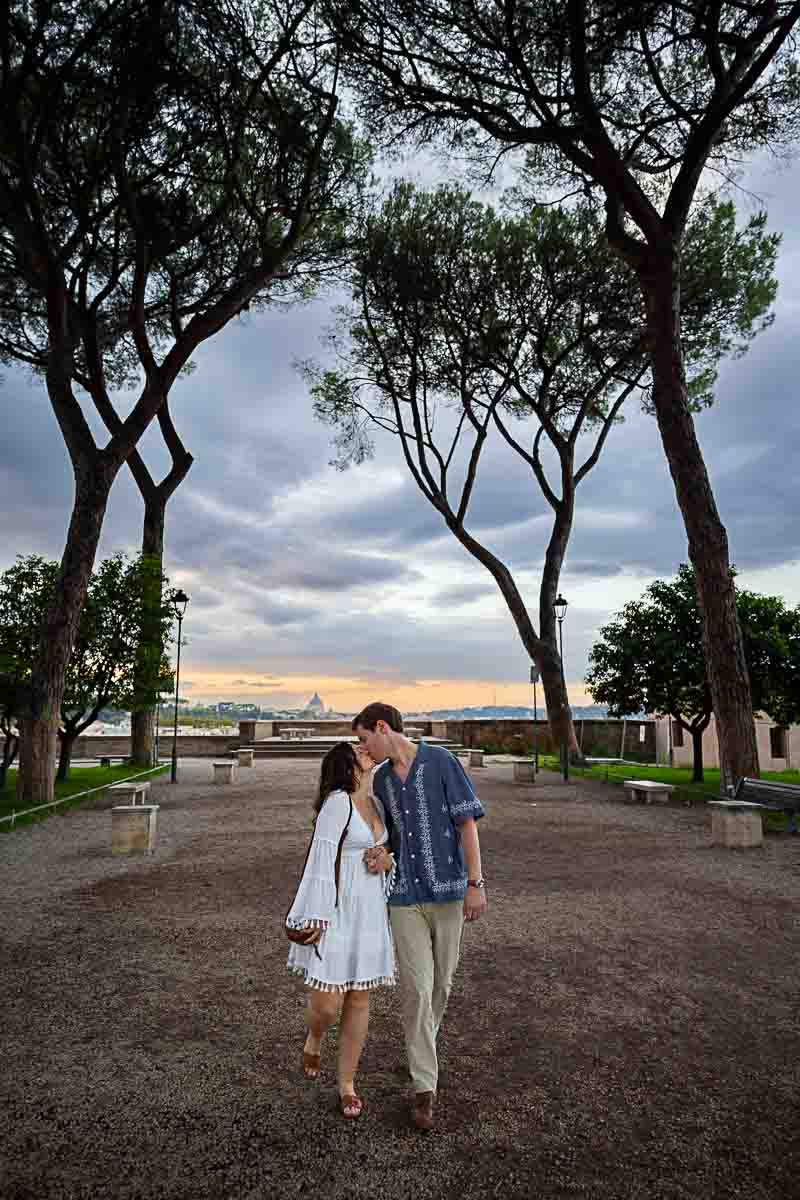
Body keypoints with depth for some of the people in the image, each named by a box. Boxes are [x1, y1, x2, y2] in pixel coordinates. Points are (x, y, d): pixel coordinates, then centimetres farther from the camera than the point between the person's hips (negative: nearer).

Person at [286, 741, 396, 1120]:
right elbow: (321, 859, -17)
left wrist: (388, 860, -5)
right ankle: (313, 1041, 34)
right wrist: (317, 915, -19)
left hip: (369, 911, 6)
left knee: (359, 1000, 12)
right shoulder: (337, 802, -15)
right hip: (333, 910, -6)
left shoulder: (375, 803, 8)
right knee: (327, 1003, -1)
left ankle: (347, 1083, 29)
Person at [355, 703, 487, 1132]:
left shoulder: (441, 761, -12)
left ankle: (422, 1045, 42)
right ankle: (424, 1085, 12)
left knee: (440, 982, 14)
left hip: (447, 890, -2)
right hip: (404, 894, 3)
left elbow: (468, 822, -11)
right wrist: (382, 855, -6)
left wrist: (476, 883, -14)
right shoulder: (381, 778, 5)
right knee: (416, 987, -2)